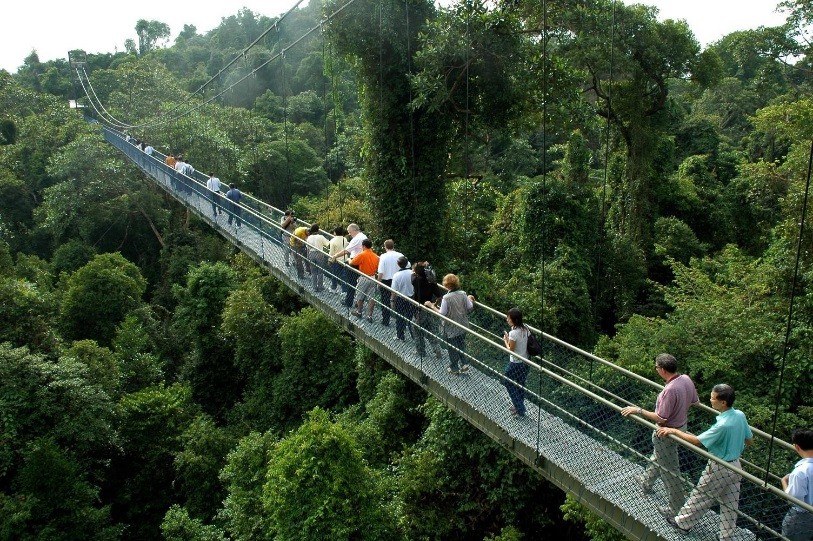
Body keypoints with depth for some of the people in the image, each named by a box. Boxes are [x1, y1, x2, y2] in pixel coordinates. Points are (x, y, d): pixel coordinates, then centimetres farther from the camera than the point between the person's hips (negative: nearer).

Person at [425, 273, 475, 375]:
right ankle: (464, 364, 26)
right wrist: (470, 299, 19)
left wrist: (432, 306, -9)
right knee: (461, 345, 25)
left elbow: (442, 314, -20)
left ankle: (454, 368, 27)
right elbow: (470, 308, -1)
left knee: (452, 348, 14)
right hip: (462, 326, 4)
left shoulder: (446, 298, -25)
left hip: (451, 328, -4)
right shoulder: (463, 294, -11)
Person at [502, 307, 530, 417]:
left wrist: (506, 340, -4)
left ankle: (520, 410, 21)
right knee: (520, 385, 24)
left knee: (510, 385, 14)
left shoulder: (513, 333, -27)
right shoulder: (525, 328, -4)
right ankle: (519, 406, 41)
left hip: (516, 364, -7)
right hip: (526, 362, 8)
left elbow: (511, 350, -18)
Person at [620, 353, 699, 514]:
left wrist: (638, 410, -21)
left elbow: (660, 418, -29)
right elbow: (695, 401, 7)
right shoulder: (686, 379, -9)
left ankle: (677, 510, 21)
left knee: (669, 471, 7)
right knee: (657, 457, 31)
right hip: (681, 425, 9)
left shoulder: (670, 390, -35)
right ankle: (646, 482, 54)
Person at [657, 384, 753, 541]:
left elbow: (697, 441, -27)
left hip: (719, 469, -7)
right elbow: (749, 440, 6)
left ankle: (683, 522, 33)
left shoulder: (722, 425, -33)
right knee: (730, 505, 18)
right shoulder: (740, 416, -9)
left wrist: (673, 431, -21)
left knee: (700, 497, 14)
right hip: (735, 465, 7)